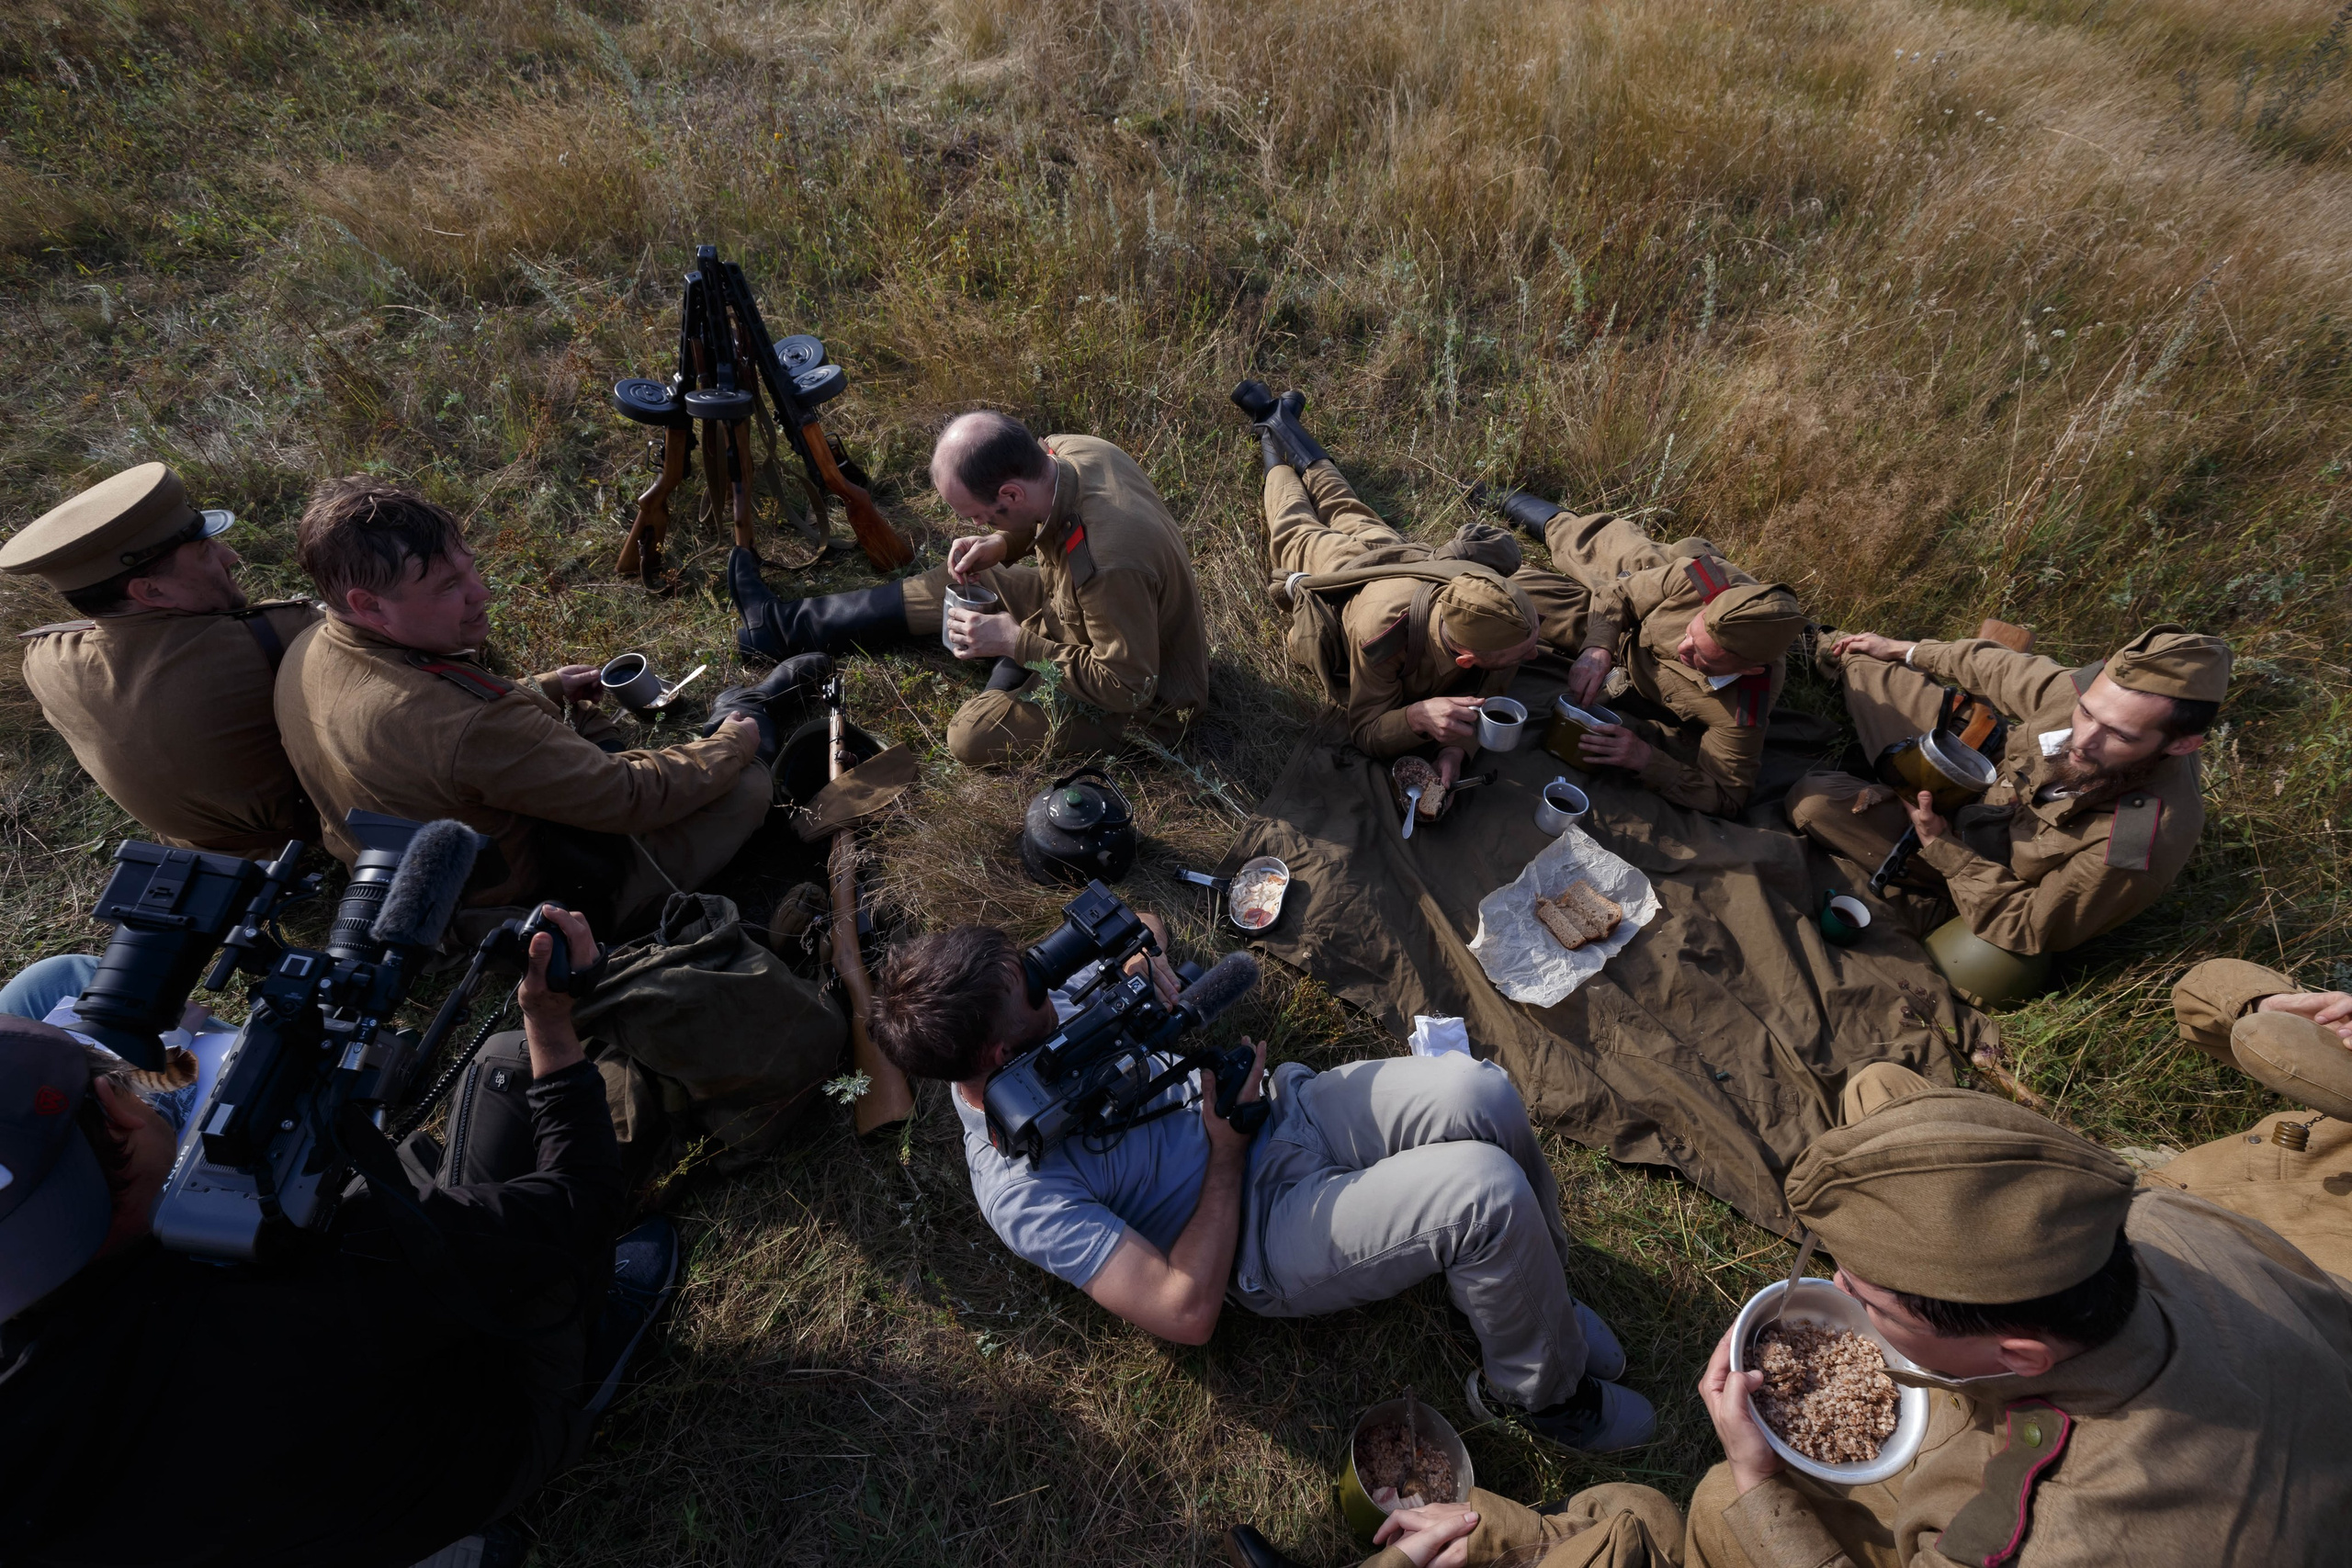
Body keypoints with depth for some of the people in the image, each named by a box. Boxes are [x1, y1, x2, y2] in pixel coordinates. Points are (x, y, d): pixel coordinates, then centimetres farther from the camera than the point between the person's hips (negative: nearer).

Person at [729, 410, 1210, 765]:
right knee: (949, 586, 11)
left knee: (971, 735, -20)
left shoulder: (1109, 565, -42)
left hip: (1146, 700, -8)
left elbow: (1126, 686, -31)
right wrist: (1003, 544, -10)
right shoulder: (1067, 450, -16)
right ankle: (788, 623, 25)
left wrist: (1016, 642, -27)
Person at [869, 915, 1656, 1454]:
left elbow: (1134, 932, 14)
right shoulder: (1020, 1190, -20)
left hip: (1294, 1103, 6)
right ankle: (1543, 1390, 6)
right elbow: (1188, 1313, -21)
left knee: (1479, 1094, -20)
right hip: (1276, 1229, -6)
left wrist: (1146, 968, -9)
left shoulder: (1042, 1007, -2)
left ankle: (1533, 1287, 12)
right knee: (1489, 1193, -27)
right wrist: (1226, 1151, -17)